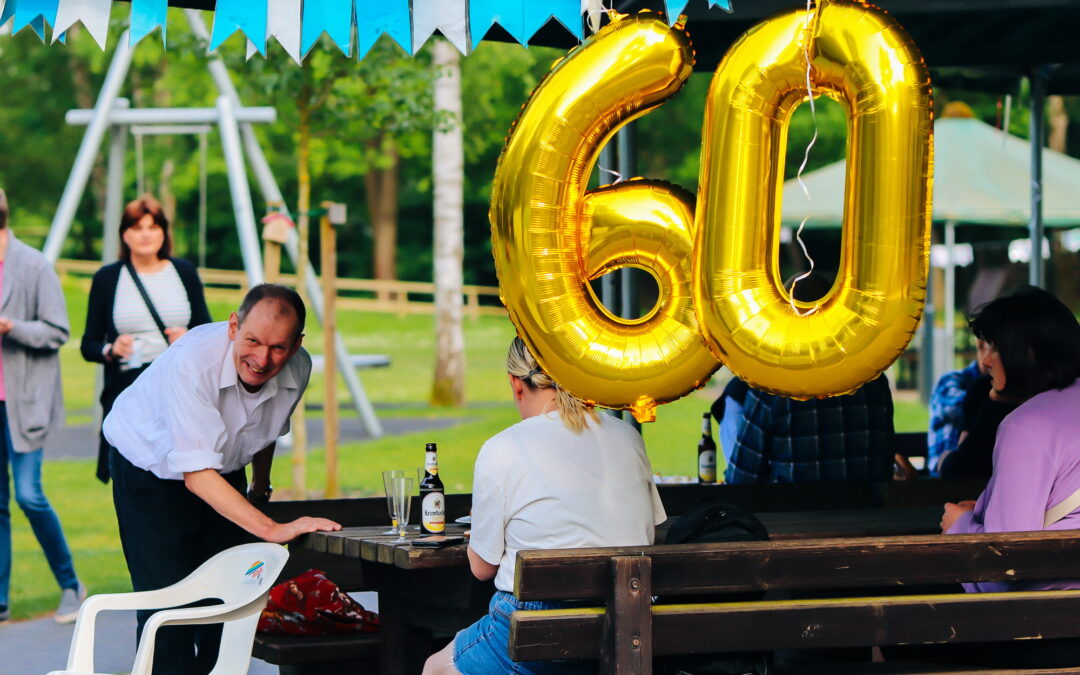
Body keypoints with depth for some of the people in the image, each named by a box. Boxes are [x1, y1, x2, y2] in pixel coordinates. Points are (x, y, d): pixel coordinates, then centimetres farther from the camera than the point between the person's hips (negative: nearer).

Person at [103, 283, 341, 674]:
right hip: (149, 466, -5)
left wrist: (260, 490, 21)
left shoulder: (297, 369, -18)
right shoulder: (192, 363, -37)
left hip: (224, 470, 5)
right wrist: (271, 530, -45)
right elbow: (197, 475, -39)